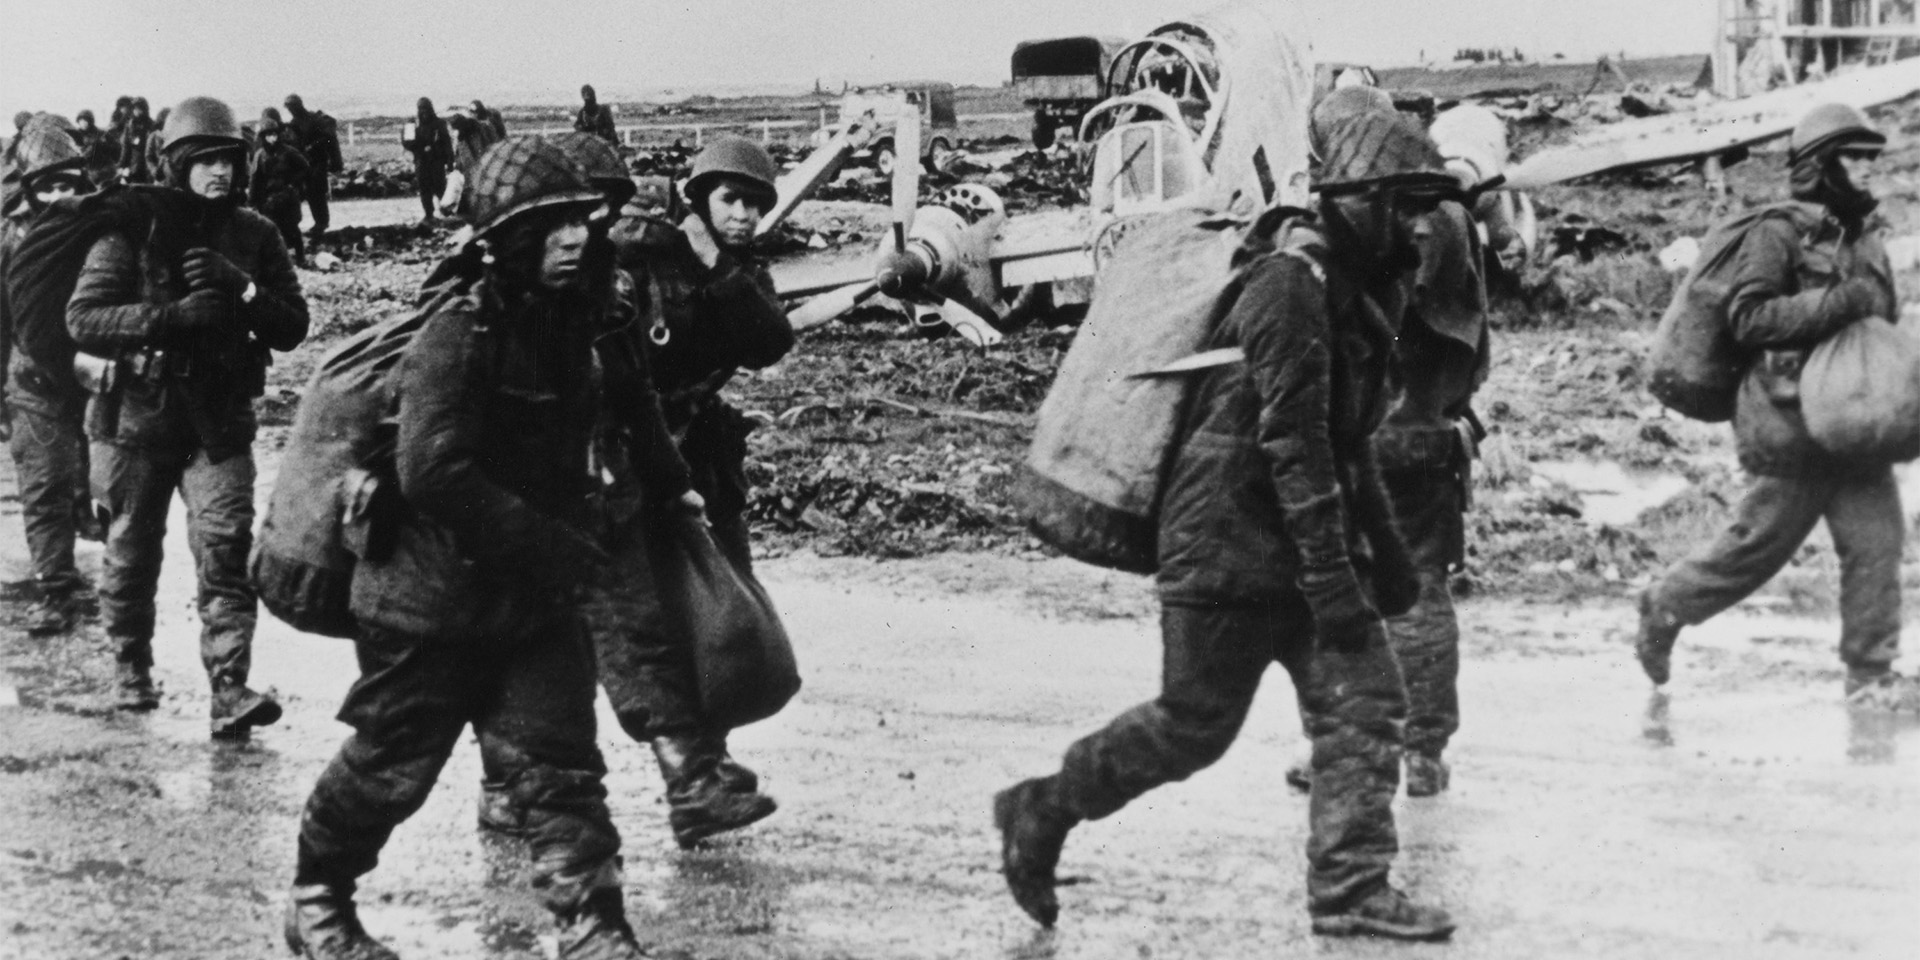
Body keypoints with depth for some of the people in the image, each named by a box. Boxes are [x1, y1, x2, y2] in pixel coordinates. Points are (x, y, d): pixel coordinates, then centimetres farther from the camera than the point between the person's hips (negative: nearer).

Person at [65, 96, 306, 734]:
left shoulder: (254, 235, 1)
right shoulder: (134, 227, -8)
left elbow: (293, 327, -1)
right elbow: (83, 319, -16)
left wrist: (241, 290, -19)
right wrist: (172, 315, -27)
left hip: (220, 423, 1)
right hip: (139, 418, -1)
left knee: (226, 551, -14)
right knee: (132, 557, 12)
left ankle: (229, 692, -18)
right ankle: (131, 670, 34)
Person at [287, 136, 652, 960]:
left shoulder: (562, 319, 4)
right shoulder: (463, 326, -21)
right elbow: (432, 471, -29)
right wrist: (549, 543, -26)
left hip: (530, 598, 6)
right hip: (431, 592, -6)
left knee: (558, 761, -1)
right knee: (389, 766, 9)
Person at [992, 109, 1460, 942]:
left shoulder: (1354, 290, 12)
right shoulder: (1291, 284, -19)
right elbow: (1292, 442, -24)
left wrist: (1383, 550, 23)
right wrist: (1331, 577, -25)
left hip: (1294, 543, 9)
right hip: (1228, 540, -9)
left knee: (1365, 699, -1)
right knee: (1193, 724, 0)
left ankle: (1350, 889, 1)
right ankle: (1041, 812, 18)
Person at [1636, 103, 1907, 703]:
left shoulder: (1865, 237, 15)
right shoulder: (1778, 236, -9)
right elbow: (1747, 317, -19)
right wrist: (1837, 304, -23)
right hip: (1791, 421, -7)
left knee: (1877, 538, -2)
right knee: (1758, 545, 0)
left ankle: (1870, 670, 3)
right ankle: (1664, 609, 21)